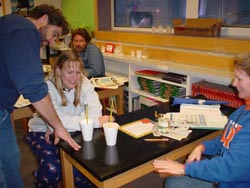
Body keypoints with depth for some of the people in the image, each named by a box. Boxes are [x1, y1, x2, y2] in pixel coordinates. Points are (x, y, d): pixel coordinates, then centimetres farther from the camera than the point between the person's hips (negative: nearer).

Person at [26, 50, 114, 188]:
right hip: (42, 132, -2)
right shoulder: (47, 87, -22)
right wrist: (96, 122, -39)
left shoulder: (84, 83, -11)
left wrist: (62, 125, -33)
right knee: (52, 170, -23)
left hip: (73, 132, 3)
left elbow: (95, 111, -24)